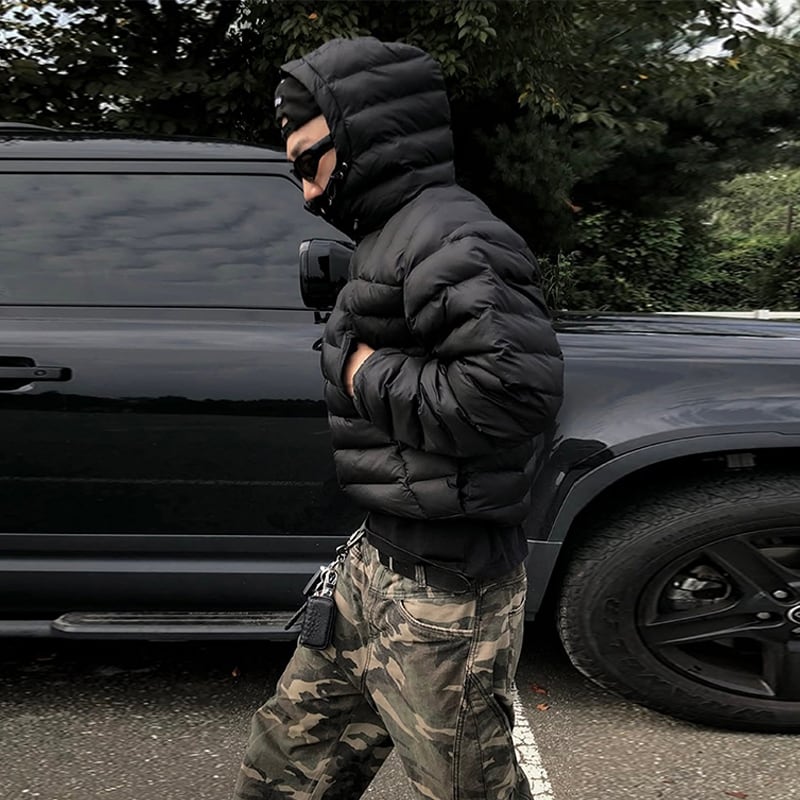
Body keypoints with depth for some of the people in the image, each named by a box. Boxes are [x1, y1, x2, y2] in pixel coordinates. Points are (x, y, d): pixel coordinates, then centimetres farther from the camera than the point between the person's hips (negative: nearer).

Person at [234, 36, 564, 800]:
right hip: (377, 565, 10)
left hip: (439, 593, -10)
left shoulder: (449, 237, -18)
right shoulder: (393, 237, 13)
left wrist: (367, 376, -20)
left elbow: (515, 385, -30)